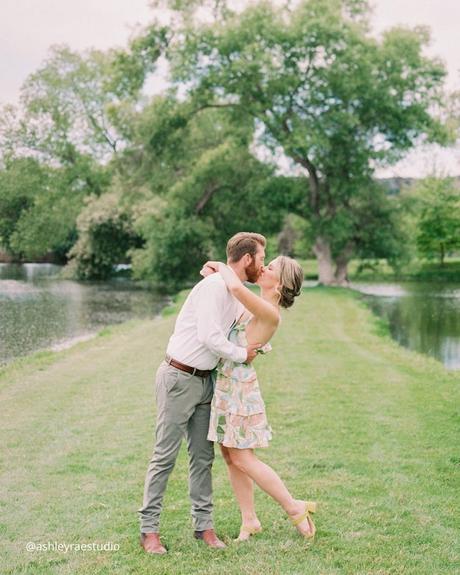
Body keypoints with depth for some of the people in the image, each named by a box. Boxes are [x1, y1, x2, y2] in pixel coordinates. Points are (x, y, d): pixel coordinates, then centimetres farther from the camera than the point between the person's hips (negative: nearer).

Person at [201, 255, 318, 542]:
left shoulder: (270, 314, -19)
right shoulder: (256, 308, 9)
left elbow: (237, 287, -34)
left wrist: (221, 266, -15)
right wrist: (215, 274, 8)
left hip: (239, 387, -9)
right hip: (224, 382, 9)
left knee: (242, 459, -3)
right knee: (230, 456, 11)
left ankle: (295, 507, 9)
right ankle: (250, 520, 20)